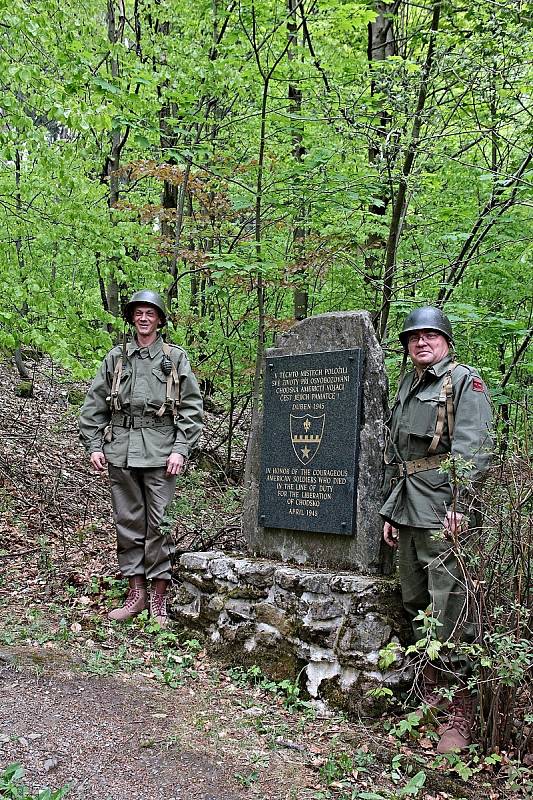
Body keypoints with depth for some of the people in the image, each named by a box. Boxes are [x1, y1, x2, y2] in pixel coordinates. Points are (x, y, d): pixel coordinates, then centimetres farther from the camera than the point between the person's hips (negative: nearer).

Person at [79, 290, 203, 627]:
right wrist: (94, 445, 4)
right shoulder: (116, 358, 12)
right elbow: (94, 406, 13)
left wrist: (181, 449, -8)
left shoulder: (176, 358, 5)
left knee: (159, 523, -2)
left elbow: (192, 408, 1)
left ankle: (160, 598, 8)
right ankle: (136, 593, 18)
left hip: (160, 453, -3)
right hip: (121, 451, 3)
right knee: (127, 521, 7)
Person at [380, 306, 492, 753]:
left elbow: (473, 449, -14)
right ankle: (432, 701, 28)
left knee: (449, 614, -8)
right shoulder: (406, 390, 21)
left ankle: (460, 719, 3)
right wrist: (391, 512, 20)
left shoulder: (464, 381, -2)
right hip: (408, 515, 8)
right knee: (417, 610, 14)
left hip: (443, 514, -8)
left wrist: (459, 507, -22)